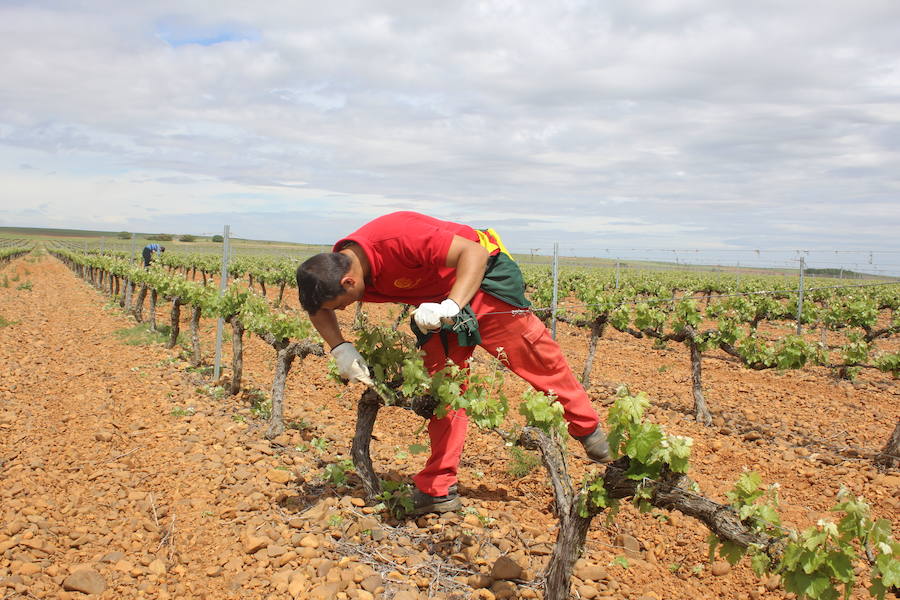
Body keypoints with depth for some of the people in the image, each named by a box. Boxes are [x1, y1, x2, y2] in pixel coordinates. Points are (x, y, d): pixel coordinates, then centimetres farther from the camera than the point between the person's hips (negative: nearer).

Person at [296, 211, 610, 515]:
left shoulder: (398, 237, -36)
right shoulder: (335, 269, -12)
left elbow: (474, 252, -34)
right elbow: (318, 308, 7)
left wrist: (452, 305, -47)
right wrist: (341, 349, -11)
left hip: (483, 277, -6)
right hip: (439, 302, 6)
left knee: (536, 358, 0)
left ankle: (589, 431, 21)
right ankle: (438, 490, 8)